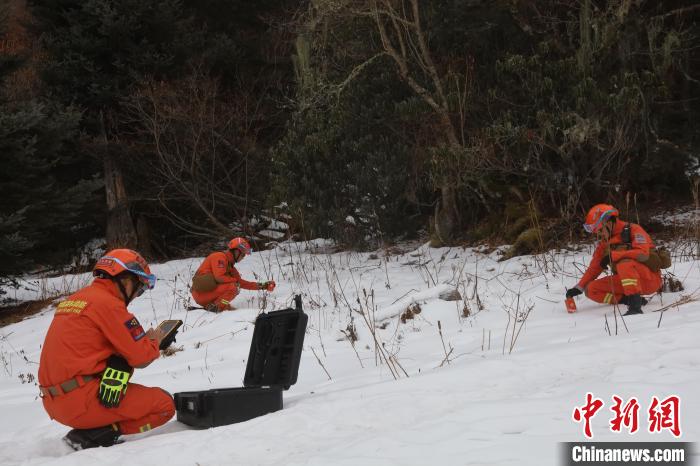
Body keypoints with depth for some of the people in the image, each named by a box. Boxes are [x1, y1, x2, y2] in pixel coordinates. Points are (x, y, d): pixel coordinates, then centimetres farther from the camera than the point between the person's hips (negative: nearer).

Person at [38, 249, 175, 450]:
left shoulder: (75, 299, 16)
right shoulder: (108, 303, -11)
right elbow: (140, 357, -11)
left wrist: (144, 340, 12)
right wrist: (154, 341, 11)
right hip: (80, 401, -9)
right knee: (165, 404, -3)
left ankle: (89, 429, 7)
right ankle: (91, 436, -9)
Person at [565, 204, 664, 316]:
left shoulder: (633, 230, -10)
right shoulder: (604, 243, 9)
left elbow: (643, 253, -27)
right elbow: (594, 267, 10)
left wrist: (612, 256, -26)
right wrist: (579, 287, -1)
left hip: (650, 278, -7)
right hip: (625, 280, 7)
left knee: (625, 263, -36)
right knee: (591, 289, -7)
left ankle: (635, 305, -42)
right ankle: (629, 299, -15)